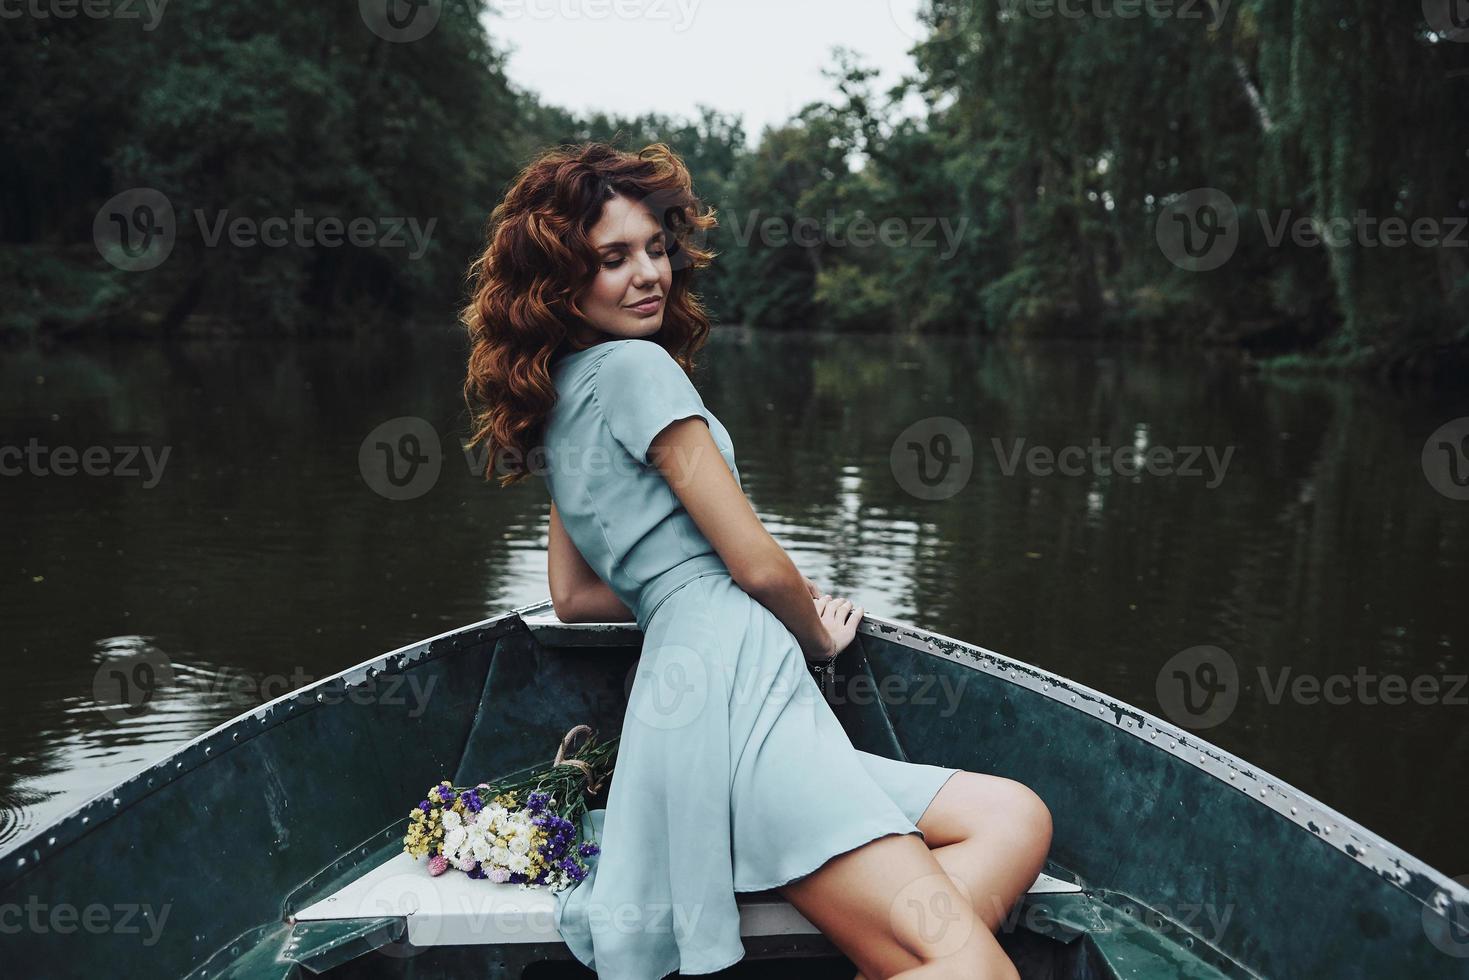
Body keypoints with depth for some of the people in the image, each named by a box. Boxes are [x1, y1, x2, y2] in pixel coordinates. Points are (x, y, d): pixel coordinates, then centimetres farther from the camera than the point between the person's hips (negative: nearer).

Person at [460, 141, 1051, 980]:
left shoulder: (553, 403, 24)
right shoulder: (636, 366, -3)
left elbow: (575, 598, 30)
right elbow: (756, 562, -5)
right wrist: (820, 633, 15)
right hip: (734, 682, -10)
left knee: (1016, 819, 5)